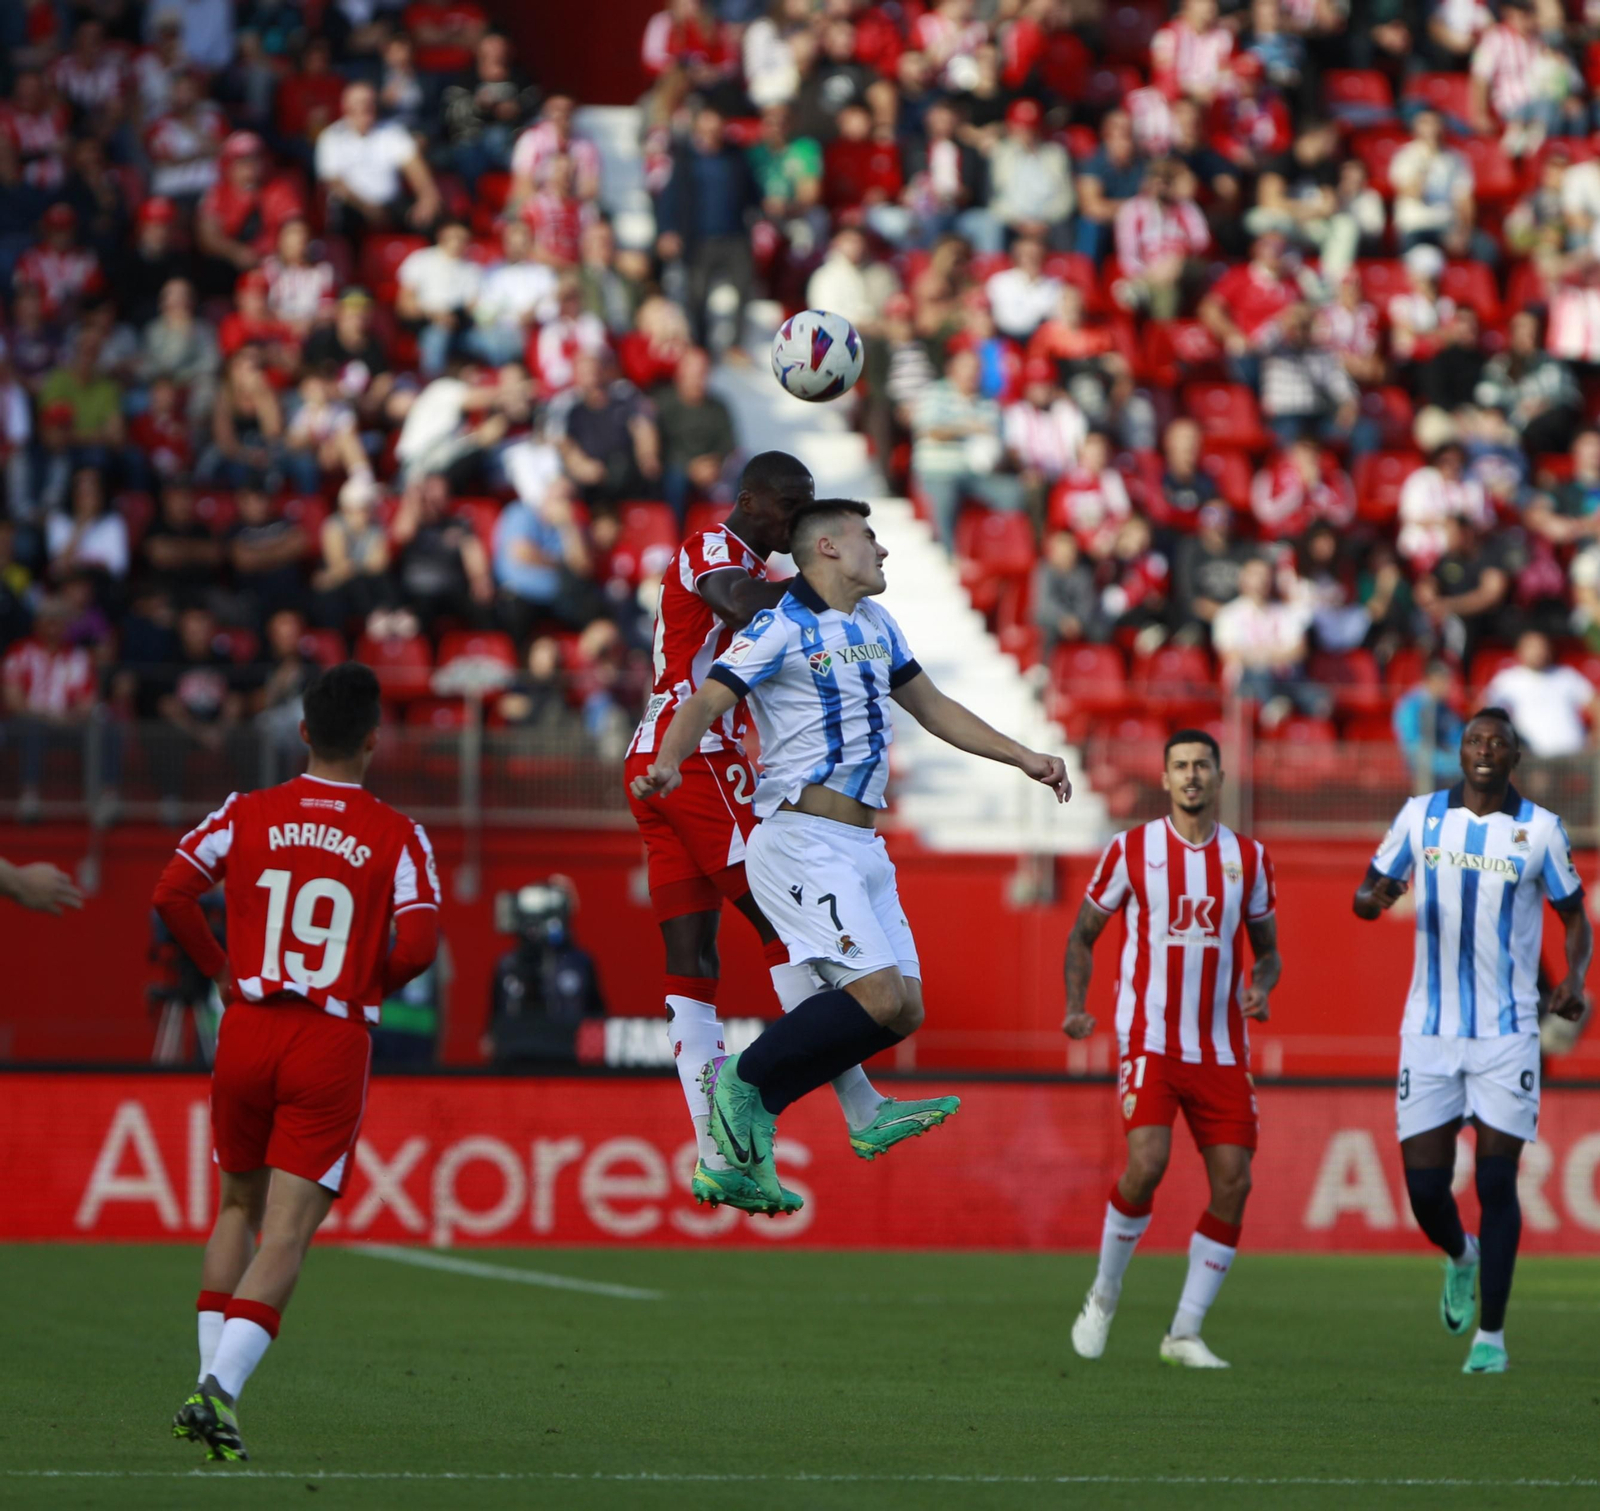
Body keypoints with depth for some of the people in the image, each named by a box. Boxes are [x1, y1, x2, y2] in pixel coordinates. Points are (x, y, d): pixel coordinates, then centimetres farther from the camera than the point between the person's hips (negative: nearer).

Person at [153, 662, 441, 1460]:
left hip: (248, 1028, 3)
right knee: (287, 1230, -4)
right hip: (333, 1044, -3)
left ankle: (211, 1377, 12)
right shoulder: (398, 836, -1)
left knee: (237, 1207, 21)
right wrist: (370, 986, 9)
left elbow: (171, 892, -7)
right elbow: (418, 945, -12)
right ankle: (220, 1389, -20)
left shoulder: (247, 814, 4)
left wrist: (220, 971, 7)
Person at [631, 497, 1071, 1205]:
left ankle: (747, 1117, 5)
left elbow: (931, 706, 31)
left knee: (902, 1011, 0)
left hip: (862, 849, 9)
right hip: (803, 840, -9)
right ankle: (743, 1079, -5)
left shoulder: (875, 625, 19)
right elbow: (707, 702, -15)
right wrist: (666, 764, -35)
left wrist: (1022, 757, 28)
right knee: (877, 994, -21)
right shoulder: (780, 629, -6)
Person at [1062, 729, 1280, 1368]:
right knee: (1146, 1163, -21)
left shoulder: (1248, 858, 8)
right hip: (1149, 1042, -3)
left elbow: (1267, 949, 16)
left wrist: (1260, 987, -6)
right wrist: (1075, 1006, -5)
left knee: (1233, 1182, -5)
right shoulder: (1130, 850, 0)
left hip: (1222, 1048, 3)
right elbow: (1083, 934, 9)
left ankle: (1185, 1333, 6)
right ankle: (1103, 1296, 4)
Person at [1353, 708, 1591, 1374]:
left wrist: (1573, 977, -11)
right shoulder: (1420, 816, 4)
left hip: (1507, 1035, -2)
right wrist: (1373, 898, -14)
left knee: (1496, 1181, -8)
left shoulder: (1541, 829, 0)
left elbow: (1575, 918, 9)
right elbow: (1368, 891, 11)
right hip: (1430, 1031, 2)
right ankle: (1461, 1256, 34)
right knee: (1424, 1186, -1)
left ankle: (1491, 1333, 3)